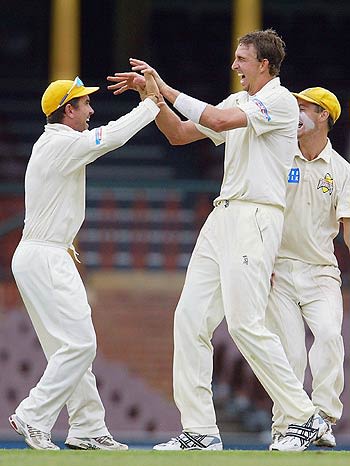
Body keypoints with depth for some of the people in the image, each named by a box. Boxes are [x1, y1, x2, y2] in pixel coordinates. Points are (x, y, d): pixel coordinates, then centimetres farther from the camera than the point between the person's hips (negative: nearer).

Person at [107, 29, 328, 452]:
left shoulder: (280, 101, -7)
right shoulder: (237, 102, 20)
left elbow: (219, 120, -20)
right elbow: (179, 133, 22)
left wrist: (167, 91, -14)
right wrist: (153, 93, 8)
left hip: (256, 215, -9)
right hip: (222, 215, 9)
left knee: (245, 322, -16)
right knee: (191, 318, 1)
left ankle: (306, 418, -7)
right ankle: (199, 431, 1)